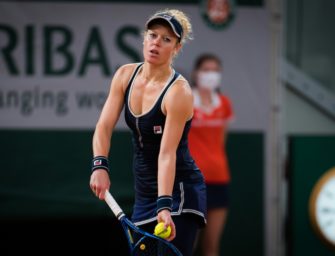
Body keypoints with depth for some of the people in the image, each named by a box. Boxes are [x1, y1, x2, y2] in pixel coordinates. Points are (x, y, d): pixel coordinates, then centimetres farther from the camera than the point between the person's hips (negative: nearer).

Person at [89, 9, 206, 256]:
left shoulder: (179, 91, -18)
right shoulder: (125, 75, 0)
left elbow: (167, 153, -24)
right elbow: (104, 126, -5)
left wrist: (164, 205, -32)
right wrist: (100, 165, -23)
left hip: (180, 193, -7)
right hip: (144, 192, 7)